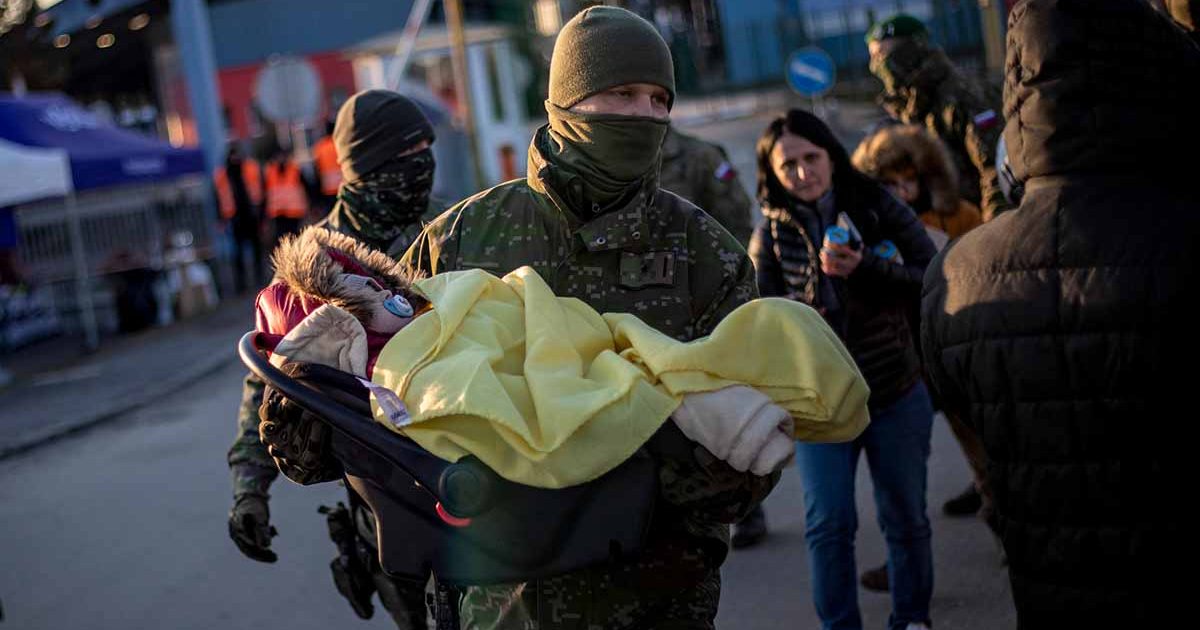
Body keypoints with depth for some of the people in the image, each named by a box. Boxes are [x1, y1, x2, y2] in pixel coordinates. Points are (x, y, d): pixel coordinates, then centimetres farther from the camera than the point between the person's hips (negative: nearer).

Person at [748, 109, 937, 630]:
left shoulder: (880, 210, -6)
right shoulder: (771, 235, -4)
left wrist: (863, 268, -24)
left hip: (896, 394, 0)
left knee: (905, 518, 11)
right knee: (828, 524, -3)